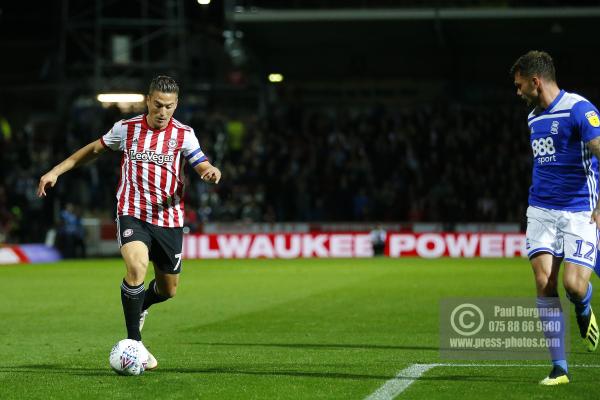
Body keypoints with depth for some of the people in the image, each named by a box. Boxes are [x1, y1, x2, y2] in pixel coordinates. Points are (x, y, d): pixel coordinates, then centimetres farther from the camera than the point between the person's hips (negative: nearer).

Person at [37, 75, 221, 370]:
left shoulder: (183, 134, -2)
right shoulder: (126, 128, 1)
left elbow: (203, 167, -9)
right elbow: (95, 149, 16)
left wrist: (212, 173, -34)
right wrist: (56, 171, 14)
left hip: (169, 219, 2)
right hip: (132, 214, -2)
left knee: (168, 289, 11)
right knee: (137, 268, -28)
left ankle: (139, 308, 48)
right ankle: (134, 342, -18)